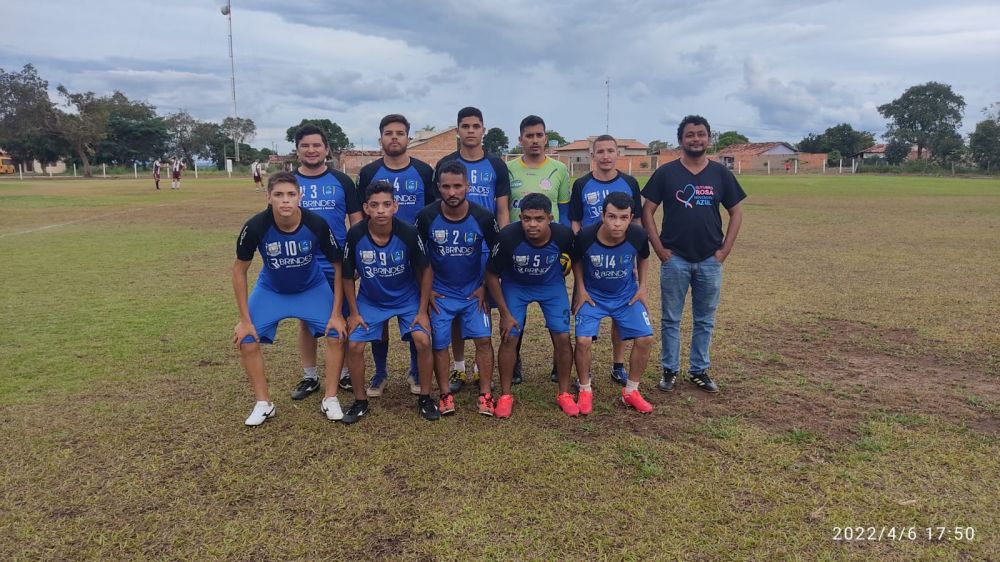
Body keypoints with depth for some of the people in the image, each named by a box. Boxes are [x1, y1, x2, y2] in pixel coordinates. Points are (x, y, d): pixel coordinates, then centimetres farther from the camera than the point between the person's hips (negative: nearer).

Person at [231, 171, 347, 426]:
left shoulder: (317, 224, -28)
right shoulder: (255, 227, -27)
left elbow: (338, 266, -15)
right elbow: (239, 270, -13)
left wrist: (336, 313, -16)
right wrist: (245, 319, -14)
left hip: (312, 288, 0)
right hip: (270, 290, 1)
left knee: (337, 334, -15)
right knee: (246, 341, -11)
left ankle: (331, 399, 4)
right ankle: (263, 403, 8)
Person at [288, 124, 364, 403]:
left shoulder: (342, 181, 1)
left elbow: (356, 221, 4)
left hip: (338, 265, -1)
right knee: (306, 321, 10)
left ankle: (344, 372, 21)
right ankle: (309, 376, 23)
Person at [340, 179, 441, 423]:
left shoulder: (409, 233, -25)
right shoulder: (355, 235, -23)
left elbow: (425, 271, -10)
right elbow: (348, 276, -6)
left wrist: (422, 311, -8)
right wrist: (354, 312, -4)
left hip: (408, 298, -1)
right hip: (370, 301, 1)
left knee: (422, 340, -17)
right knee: (354, 345, -10)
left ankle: (425, 398, 4)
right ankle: (360, 401, 12)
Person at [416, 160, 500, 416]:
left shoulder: (483, 217, -15)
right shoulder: (426, 217, -15)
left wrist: (486, 286, -2)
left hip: (474, 292, 0)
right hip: (439, 293, 0)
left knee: (483, 339, -5)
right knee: (439, 343, 1)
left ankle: (485, 394, 8)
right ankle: (445, 394, 17)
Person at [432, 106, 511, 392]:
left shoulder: (496, 165, 5)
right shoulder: (445, 164, 4)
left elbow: (503, 210, 5)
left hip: (486, 249, 0)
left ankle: (483, 368, 17)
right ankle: (459, 368, 19)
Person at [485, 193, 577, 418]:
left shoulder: (564, 235, -29)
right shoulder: (508, 236, -33)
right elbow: (491, 274, -17)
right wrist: (505, 313, -15)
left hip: (551, 286, 1)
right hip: (515, 286, -1)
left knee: (562, 336, -6)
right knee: (509, 337, -9)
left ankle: (564, 393, 14)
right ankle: (505, 395, 10)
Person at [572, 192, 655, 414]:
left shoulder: (638, 236, -22)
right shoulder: (585, 236, -27)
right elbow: (576, 260, -4)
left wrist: (642, 286, 1)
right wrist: (581, 289, -8)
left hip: (626, 294, 2)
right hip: (592, 294, -2)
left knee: (645, 338, -7)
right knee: (583, 340, -17)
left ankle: (631, 391, 14)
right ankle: (585, 391, 7)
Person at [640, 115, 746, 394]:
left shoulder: (720, 173, 4)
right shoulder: (666, 172, -2)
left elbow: (736, 213, 8)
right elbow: (647, 211, -1)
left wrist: (724, 250, -1)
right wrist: (659, 249, -7)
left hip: (710, 261, 2)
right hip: (674, 259, -2)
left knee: (705, 321, 11)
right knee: (671, 319, 6)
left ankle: (699, 371, 24)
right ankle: (669, 370, 19)